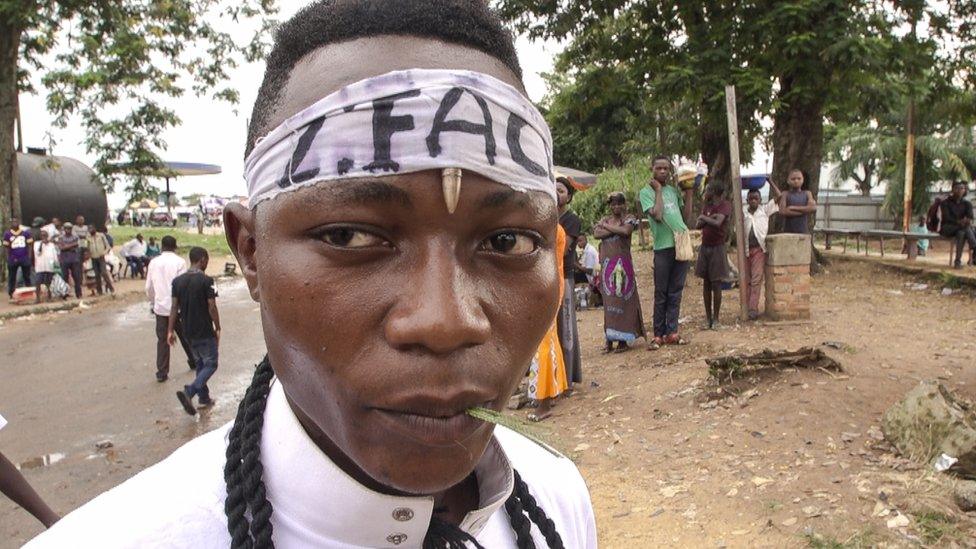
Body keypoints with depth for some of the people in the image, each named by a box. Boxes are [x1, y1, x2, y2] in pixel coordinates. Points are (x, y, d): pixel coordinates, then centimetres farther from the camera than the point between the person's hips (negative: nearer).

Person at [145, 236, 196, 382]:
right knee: (185, 336, 16)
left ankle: (162, 372, 6)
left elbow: (149, 287, 8)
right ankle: (193, 361, 33)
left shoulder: (154, 262, 2)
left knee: (162, 340, 6)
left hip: (160, 307, 2)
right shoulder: (179, 262, -9)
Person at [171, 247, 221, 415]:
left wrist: (171, 330, 7)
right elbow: (212, 307, -15)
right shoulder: (206, 280, -15)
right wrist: (218, 328, -5)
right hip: (205, 331, -6)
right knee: (211, 364, 3)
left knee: (200, 363, 20)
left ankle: (203, 398, 24)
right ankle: (189, 391, -16)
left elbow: (174, 307, 3)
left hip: (188, 331, 7)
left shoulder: (178, 281, 2)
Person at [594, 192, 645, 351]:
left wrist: (607, 227, -6)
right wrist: (616, 229, -9)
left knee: (623, 299, -4)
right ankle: (610, 338, 7)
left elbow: (626, 231, -17)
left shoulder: (629, 218, 4)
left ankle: (623, 339, -1)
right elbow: (596, 234, -5)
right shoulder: (604, 220, 15)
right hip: (607, 265, 4)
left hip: (623, 263, -3)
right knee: (609, 301, 4)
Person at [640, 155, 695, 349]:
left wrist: (688, 193, 8)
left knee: (675, 292, 7)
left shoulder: (674, 190, 14)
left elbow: (686, 216, 13)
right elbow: (657, 215, -17)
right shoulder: (646, 192, -1)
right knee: (661, 294, 0)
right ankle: (658, 335, 7)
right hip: (663, 247, -5)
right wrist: (658, 190, -8)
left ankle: (671, 332, 11)